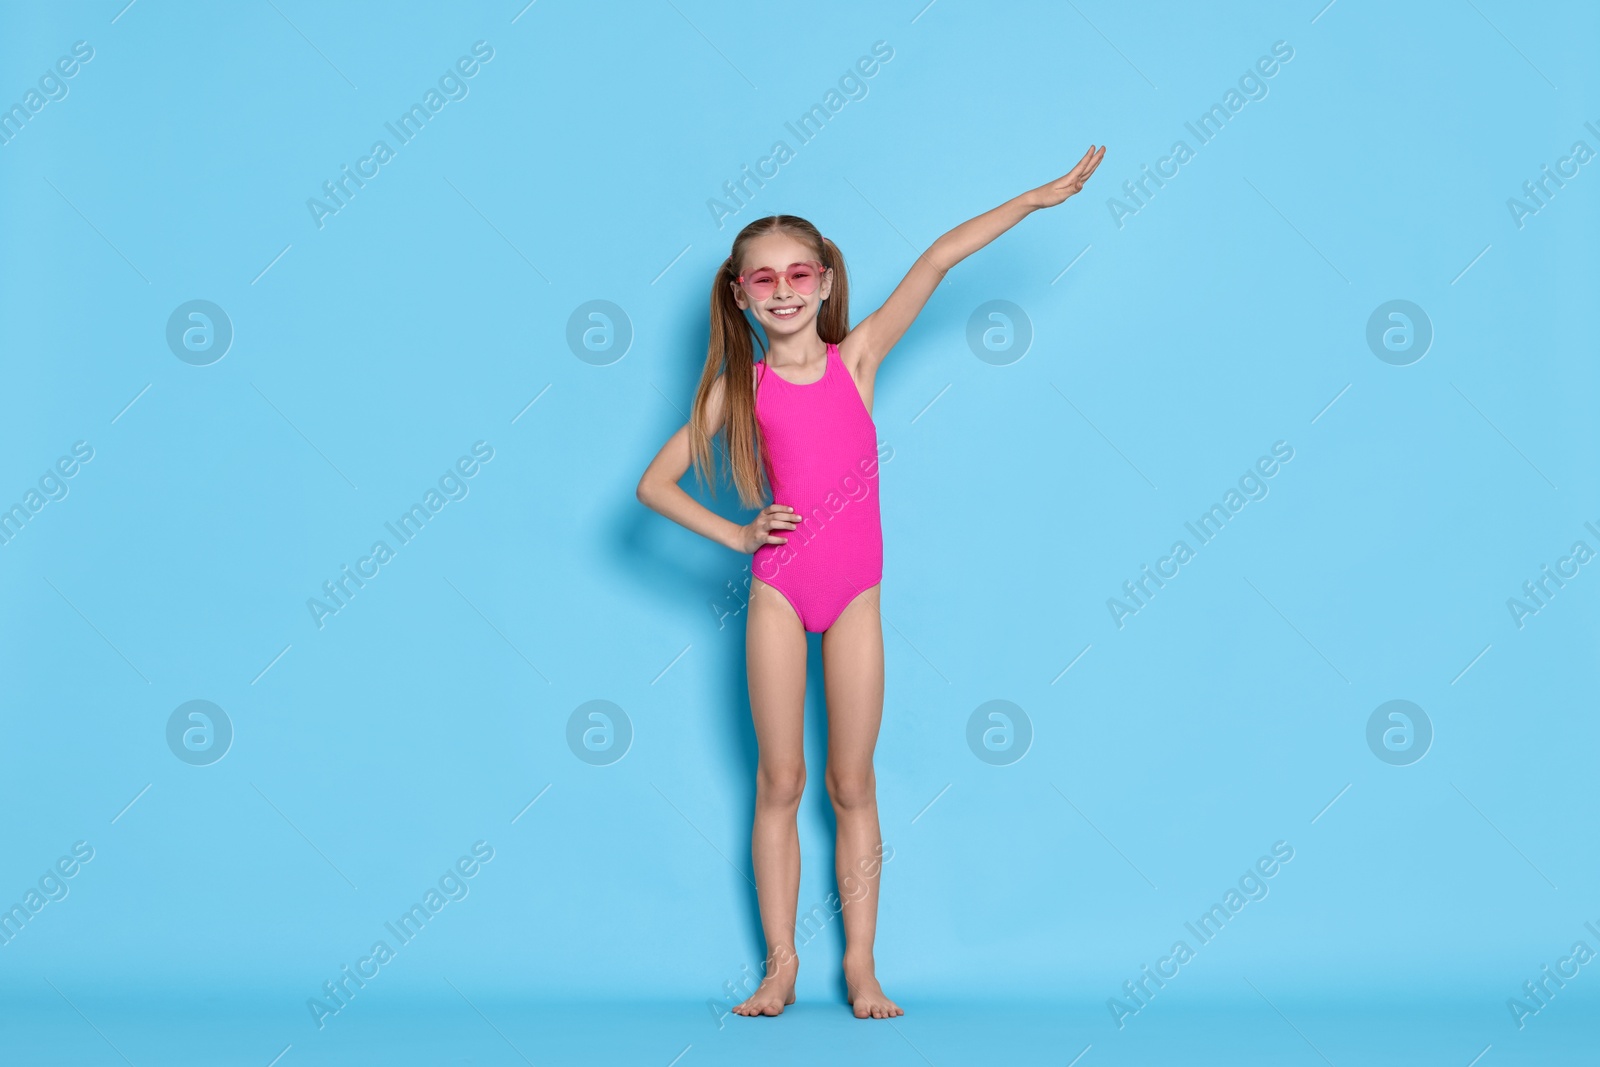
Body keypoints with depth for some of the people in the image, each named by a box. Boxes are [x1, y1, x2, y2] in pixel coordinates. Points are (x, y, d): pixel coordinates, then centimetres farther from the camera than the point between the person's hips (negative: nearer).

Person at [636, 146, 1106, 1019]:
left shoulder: (855, 357, 1)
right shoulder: (740, 387, 1)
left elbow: (936, 261, -2)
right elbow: (655, 482, 3)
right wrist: (736, 535, -7)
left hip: (855, 593, 0)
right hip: (778, 591, 0)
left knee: (853, 784, 6)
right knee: (779, 782, 5)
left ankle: (861, 965, 13)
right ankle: (780, 965, 13)